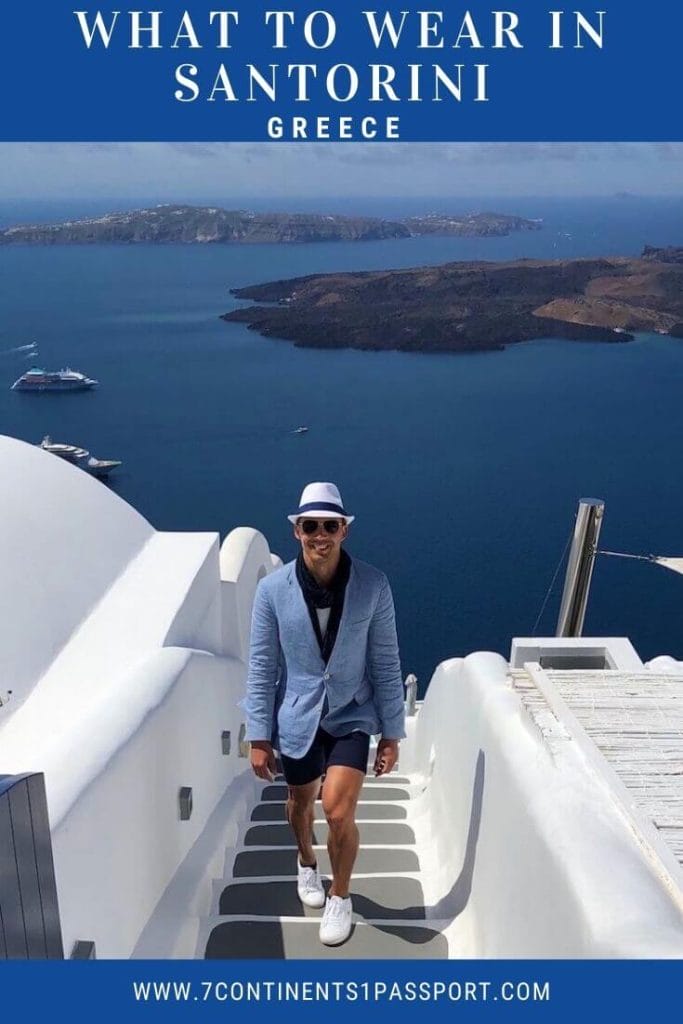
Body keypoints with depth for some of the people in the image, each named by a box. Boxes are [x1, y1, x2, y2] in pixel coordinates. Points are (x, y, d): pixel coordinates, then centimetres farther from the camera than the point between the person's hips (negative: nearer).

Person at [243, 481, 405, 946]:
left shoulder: (374, 585, -15)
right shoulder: (273, 589, -15)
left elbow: (386, 663, -7)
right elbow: (262, 667, -7)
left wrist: (392, 732, -3)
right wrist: (259, 737, -4)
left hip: (352, 716, -1)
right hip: (298, 718, 2)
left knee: (339, 811, -12)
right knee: (302, 803, 21)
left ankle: (341, 897, 19)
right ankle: (307, 863, 56)